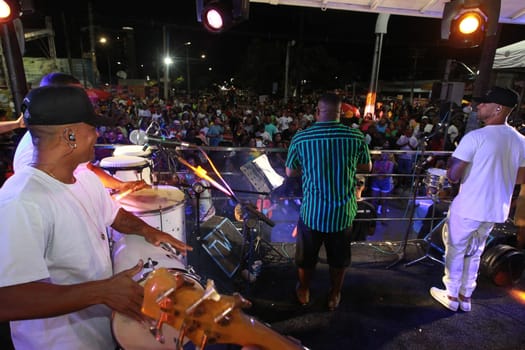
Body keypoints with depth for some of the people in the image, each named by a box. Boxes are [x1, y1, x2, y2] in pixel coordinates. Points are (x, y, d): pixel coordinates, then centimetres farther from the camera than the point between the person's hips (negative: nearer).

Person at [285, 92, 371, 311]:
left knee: (306, 256, 21)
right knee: (339, 257, 23)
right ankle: (334, 296, 42)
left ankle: (304, 292, 42)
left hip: (312, 211, -1)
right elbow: (367, 167, 6)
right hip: (343, 211, 1)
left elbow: (290, 172, 0)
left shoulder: (300, 138, -12)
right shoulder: (356, 136, -10)